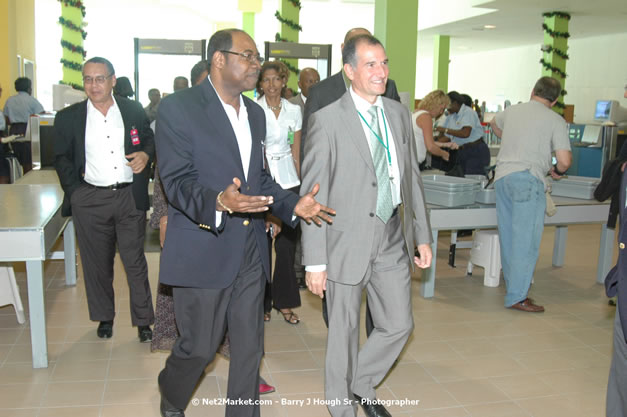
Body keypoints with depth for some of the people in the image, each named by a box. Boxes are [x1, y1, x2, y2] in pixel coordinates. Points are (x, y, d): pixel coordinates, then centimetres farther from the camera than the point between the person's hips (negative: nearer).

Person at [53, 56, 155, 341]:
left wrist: (145, 154, -6)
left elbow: (150, 141, 16)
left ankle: (143, 321, 17)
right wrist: (75, 188, -4)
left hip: (130, 197, 0)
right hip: (90, 200, 1)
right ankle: (104, 317, 30)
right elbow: (61, 158, 8)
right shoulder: (68, 117, 4)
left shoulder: (134, 111, 5)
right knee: (97, 263, 12)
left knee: (135, 262, 4)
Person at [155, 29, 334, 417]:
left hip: (250, 252, 6)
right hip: (203, 251, -6)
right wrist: (218, 202, -34)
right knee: (199, 348, 8)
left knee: (249, 348, 12)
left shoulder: (256, 113, 14)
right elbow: (177, 181, -16)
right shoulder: (178, 108, -9)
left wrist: (293, 205, 3)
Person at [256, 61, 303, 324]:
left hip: (287, 178, 3)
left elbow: (296, 151, 12)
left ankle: (284, 301, 16)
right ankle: (261, 302, 16)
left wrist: (299, 183, 9)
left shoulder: (294, 111, 9)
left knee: (287, 242, 4)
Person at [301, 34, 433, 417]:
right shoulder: (328, 120, -11)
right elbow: (313, 195, -11)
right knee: (344, 333, 9)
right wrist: (315, 261, -14)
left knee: (399, 325, 13)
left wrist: (423, 236, 11)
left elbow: (412, 177, 13)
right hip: (347, 241, -5)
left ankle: (362, 385, 39)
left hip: (392, 240, 5)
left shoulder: (399, 114, 7)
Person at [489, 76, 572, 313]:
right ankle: (516, 297, -1)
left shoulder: (512, 111, 16)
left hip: (502, 177, 6)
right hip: (528, 179, -6)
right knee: (526, 240, -3)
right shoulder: (555, 120, 0)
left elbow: (494, 123, 39)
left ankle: (514, 287, 25)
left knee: (508, 238, 13)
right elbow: (565, 160, -7)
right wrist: (559, 171, 16)